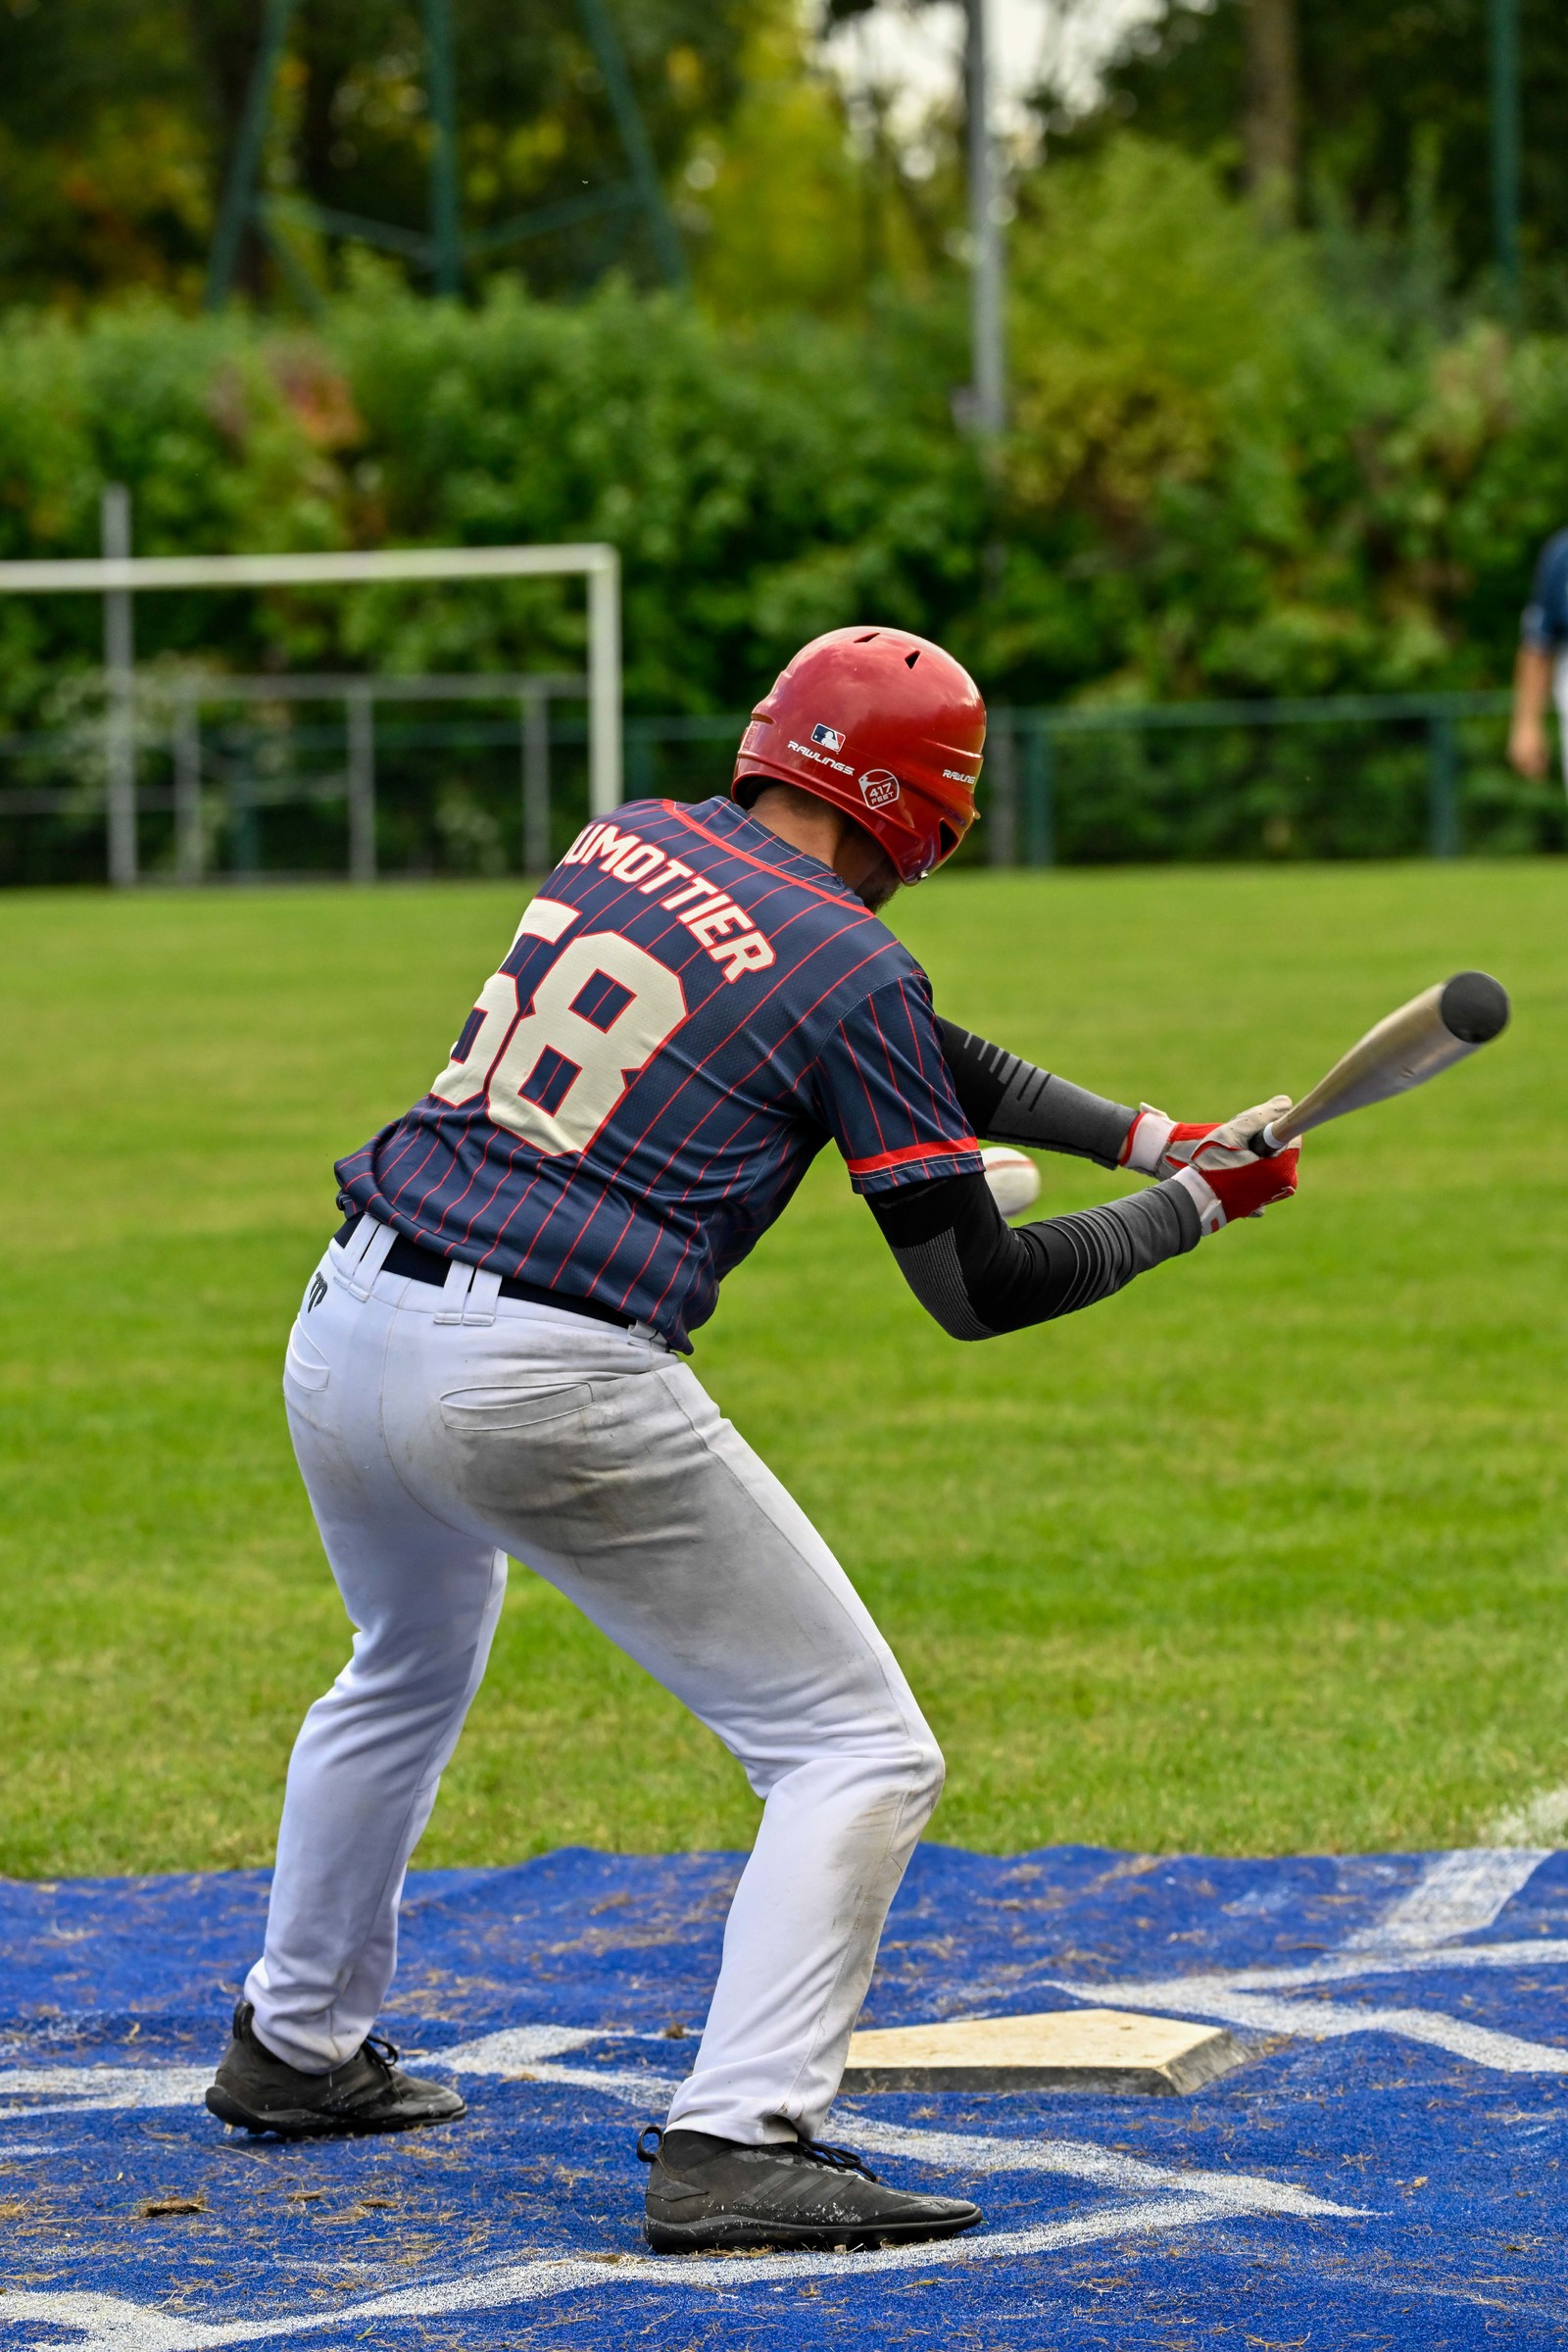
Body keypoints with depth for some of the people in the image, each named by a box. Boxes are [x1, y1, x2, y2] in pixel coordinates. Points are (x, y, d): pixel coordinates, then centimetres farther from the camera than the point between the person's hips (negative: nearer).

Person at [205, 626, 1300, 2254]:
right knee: (858, 1750, 1)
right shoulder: (848, 964, -7)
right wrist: (1195, 1208, 10)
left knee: (409, 1674, 36)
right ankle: (734, 2144, -13)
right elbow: (975, 1292, -2)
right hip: (550, 1388, -8)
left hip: (349, 1329, 8)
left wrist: (1143, 1134, 22)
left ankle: (297, 2047, 48)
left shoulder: (625, 840, 15)